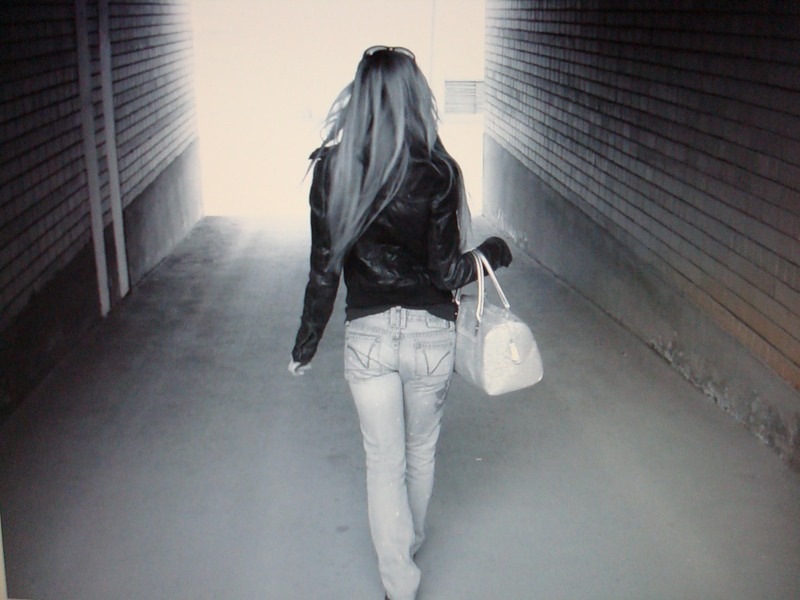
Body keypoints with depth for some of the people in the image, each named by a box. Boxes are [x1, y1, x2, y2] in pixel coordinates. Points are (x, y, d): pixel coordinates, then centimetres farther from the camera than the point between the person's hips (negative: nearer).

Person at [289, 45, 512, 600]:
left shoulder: (332, 170, -9)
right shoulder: (437, 171, -14)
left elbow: (325, 271, -4)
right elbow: (446, 271, -11)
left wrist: (305, 347, 8)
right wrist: (493, 253, 9)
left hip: (367, 335, 0)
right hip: (430, 333, 0)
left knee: (384, 461, 14)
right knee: (422, 451, 24)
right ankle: (412, 543, 47)